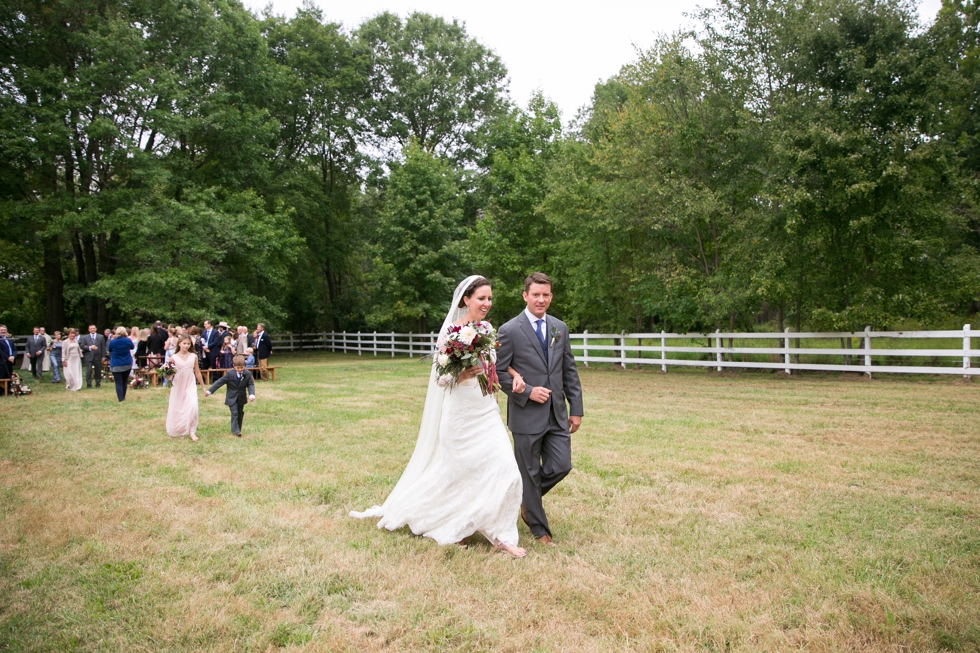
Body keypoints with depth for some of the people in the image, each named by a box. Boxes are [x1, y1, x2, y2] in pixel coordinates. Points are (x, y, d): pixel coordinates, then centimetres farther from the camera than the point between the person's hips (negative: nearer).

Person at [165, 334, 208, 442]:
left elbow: (197, 372, 8)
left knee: (192, 407, -16)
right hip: (178, 386, 0)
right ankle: (175, 430, 33)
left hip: (190, 385, 0)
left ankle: (192, 432, -4)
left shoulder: (193, 356, 0)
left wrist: (203, 387, 12)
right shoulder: (174, 357, -3)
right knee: (176, 409, 10)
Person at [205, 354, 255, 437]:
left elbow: (251, 385, -11)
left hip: (241, 398, 3)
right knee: (234, 413, -11)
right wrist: (209, 391, -15)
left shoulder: (248, 374, -9)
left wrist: (252, 395, -29)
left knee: (240, 413, 13)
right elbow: (219, 382, -12)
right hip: (232, 398, -3)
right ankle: (235, 430, -7)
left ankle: (238, 429, 26)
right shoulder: (229, 373, -14)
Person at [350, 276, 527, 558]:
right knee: (457, 473, 5)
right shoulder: (451, 331, -12)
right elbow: (438, 377, -12)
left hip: (487, 411, 6)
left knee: (504, 469, 0)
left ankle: (500, 536, 13)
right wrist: (459, 376, -30)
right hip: (461, 413, -6)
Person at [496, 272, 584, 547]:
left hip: (557, 414, 5)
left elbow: (569, 370, 11)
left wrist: (576, 409, 8)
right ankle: (539, 529, 25)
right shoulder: (509, 331, -8)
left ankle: (527, 499, 33)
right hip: (526, 415, -5)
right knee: (530, 473, 7)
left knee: (561, 466, 4)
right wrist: (527, 391, -15)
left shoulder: (560, 328, 8)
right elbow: (498, 372, -7)